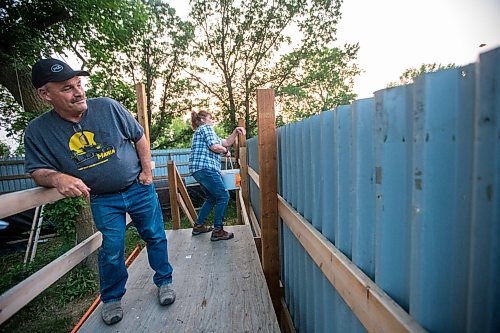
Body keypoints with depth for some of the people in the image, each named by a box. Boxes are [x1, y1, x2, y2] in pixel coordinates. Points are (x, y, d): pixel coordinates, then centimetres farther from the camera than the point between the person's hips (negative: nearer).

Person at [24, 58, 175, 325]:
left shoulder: (108, 107, -10)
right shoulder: (37, 131, -7)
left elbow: (139, 137, -1)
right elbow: (38, 171, -1)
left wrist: (146, 171, -4)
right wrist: (58, 178, -25)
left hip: (139, 188, 0)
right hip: (102, 200, 0)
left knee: (155, 237, 9)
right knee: (111, 249, 4)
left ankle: (164, 282, 33)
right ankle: (111, 298, 32)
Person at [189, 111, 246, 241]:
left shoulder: (201, 131, 31)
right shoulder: (206, 128, 2)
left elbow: (227, 142, 26)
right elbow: (214, 146, -15)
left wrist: (235, 131, 14)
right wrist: (226, 151, 3)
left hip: (198, 169, 10)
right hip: (205, 167, -10)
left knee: (212, 198, 20)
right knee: (223, 197, -8)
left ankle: (198, 226, 24)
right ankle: (217, 231, -8)